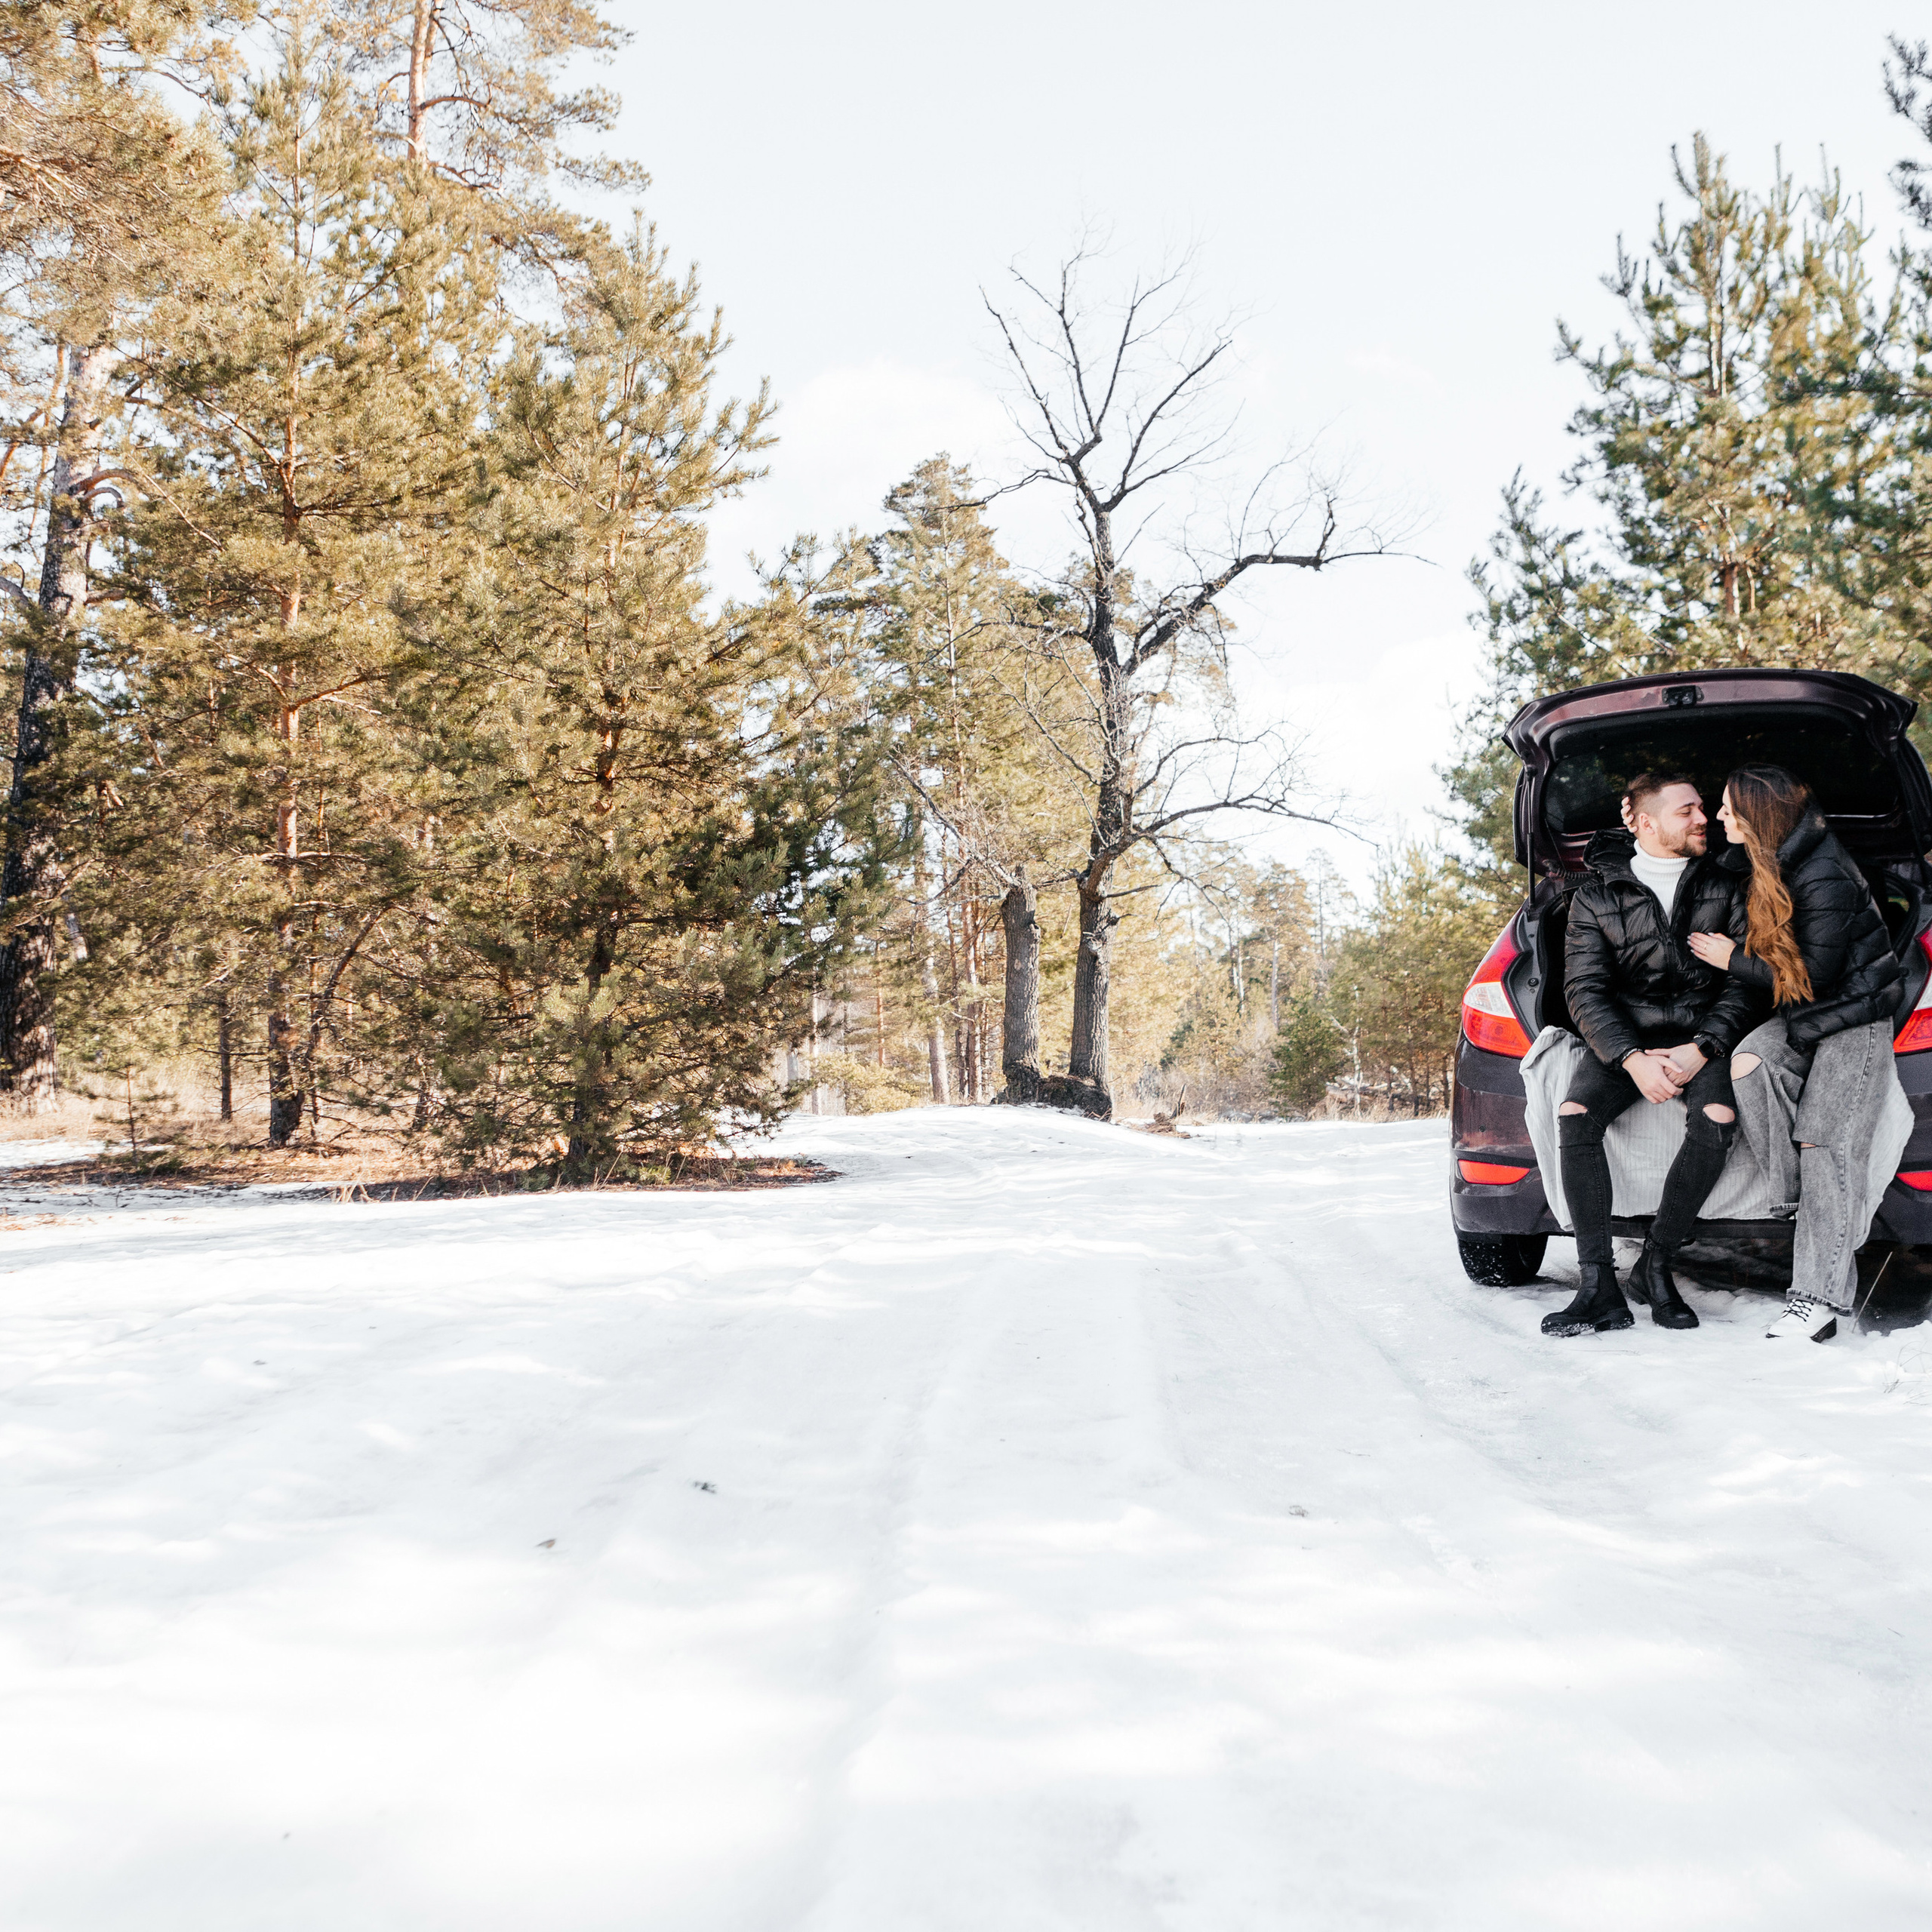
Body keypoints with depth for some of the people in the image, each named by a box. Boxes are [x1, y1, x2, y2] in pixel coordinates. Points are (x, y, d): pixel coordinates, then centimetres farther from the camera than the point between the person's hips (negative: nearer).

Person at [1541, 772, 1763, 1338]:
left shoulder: (1724, 889, 6)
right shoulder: (1595, 897, 2)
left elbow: (1745, 983, 3)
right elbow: (1585, 992, -3)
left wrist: (1702, 1049, -15)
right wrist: (1632, 1058, -19)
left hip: (1702, 1034, 0)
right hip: (1624, 1035, 0)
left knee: (1718, 1118, -32)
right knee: (1575, 1115, -29)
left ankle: (1655, 1267, -17)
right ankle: (1599, 1286, -27)